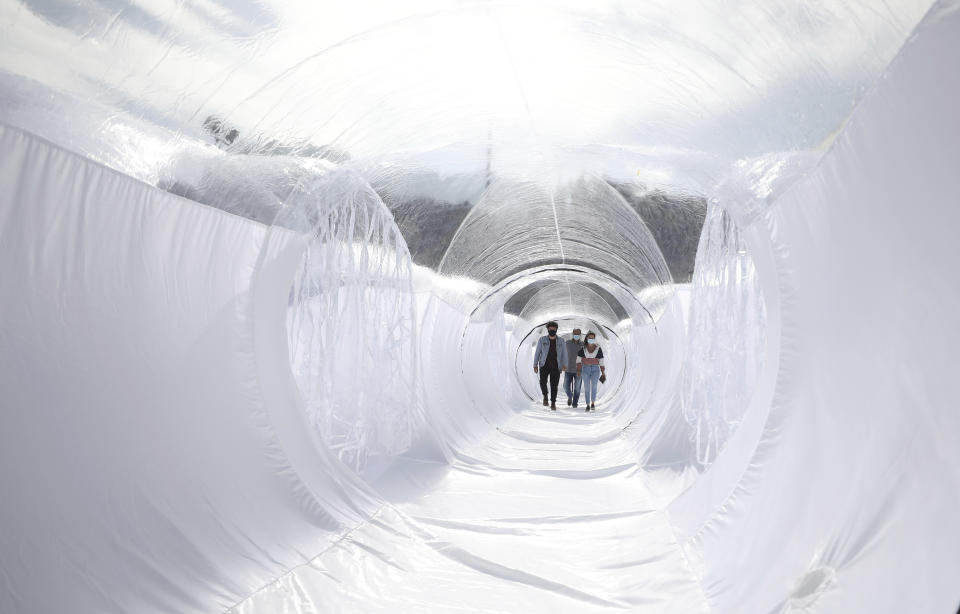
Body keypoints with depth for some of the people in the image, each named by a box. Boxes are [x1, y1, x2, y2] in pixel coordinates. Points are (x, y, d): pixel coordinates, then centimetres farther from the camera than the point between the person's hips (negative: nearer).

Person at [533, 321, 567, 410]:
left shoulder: (561, 341, 0)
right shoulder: (542, 340, -2)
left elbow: (564, 355, -2)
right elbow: (537, 353, 1)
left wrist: (564, 365, -17)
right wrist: (535, 365, -3)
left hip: (556, 367, 1)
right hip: (544, 366, -1)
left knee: (554, 385, -1)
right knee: (543, 382, -17)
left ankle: (553, 404, 13)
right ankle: (545, 395, 12)